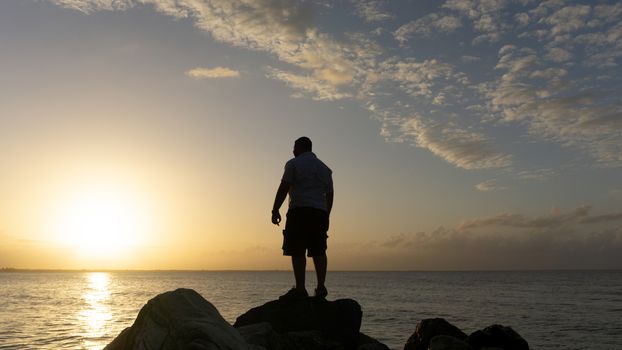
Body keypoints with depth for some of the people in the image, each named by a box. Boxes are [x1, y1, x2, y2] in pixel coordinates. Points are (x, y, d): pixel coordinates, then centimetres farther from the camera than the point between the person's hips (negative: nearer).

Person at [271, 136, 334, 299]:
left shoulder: (293, 164, 3)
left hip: (299, 211, -6)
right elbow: (330, 194, 18)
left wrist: (275, 210, -7)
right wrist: (326, 216, 22)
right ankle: (321, 287, 3)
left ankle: (300, 288, -11)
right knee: (319, 251, 6)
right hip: (320, 212, 6)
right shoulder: (324, 168, 21)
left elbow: (284, 188, -7)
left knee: (297, 251, -7)